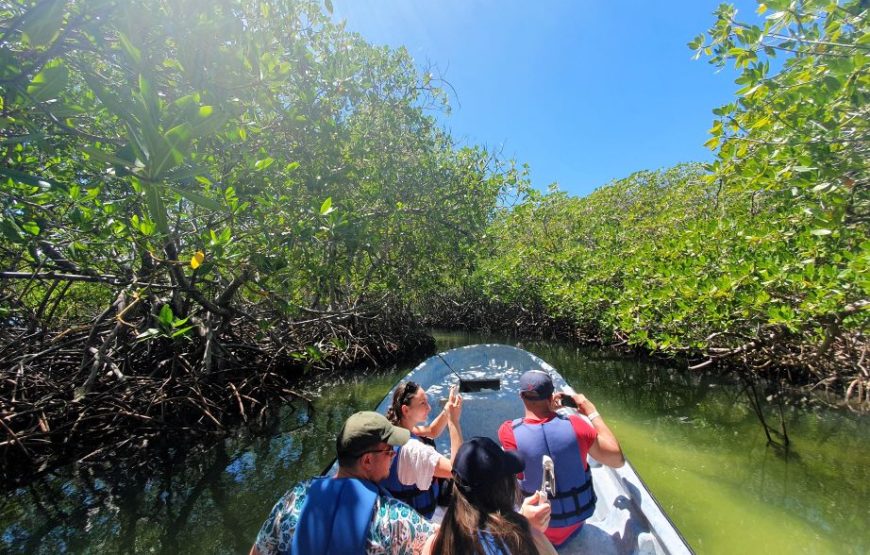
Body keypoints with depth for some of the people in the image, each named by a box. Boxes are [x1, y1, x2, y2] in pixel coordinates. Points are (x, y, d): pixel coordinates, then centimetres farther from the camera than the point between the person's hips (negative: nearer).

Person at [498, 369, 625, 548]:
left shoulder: (508, 432, -26)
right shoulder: (574, 425, -23)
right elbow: (618, 460, -7)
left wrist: (547, 409, -2)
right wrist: (592, 413, -4)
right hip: (578, 520, 2)